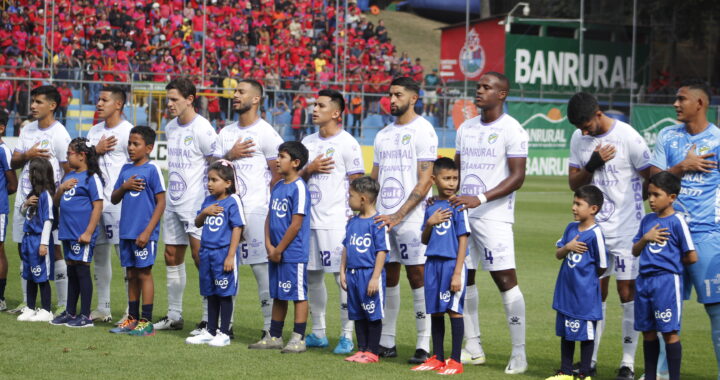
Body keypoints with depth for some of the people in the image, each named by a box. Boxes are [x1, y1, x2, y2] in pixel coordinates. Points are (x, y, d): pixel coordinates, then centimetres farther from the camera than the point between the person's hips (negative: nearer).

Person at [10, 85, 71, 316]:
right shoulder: (27, 130, 12)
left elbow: (69, 171, -9)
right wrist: (28, 155, -11)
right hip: (24, 199, 7)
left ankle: (64, 304, -2)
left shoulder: (59, 134, -9)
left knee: (54, 251, -6)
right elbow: (13, 163, 10)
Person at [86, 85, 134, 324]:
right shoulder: (95, 131, 16)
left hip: (118, 203, -8)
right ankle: (102, 309, 18)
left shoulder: (127, 132, -7)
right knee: (99, 253, 10)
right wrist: (97, 150, -2)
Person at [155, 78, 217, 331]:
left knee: (201, 256, -9)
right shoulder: (171, 128, 12)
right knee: (172, 256, 11)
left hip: (196, 204, -9)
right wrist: (170, 192, 18)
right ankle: (174, 316, 19)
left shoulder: (201, 129, -12)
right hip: (173, 203, 9)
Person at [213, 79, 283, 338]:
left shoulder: (266, 133, -5)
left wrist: (265, 203, -7)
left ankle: (271, 329, -6)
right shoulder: (226, 132, 16)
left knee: (262, 267, -8)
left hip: (256, 210, -7)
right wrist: (230, 156, -6)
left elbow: (278, 174, -5)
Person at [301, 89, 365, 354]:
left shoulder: (347, 144, -5)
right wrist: (310, 168, -4)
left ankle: (347, 336, -3)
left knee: (343, 276, -7)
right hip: (309, 219, 7)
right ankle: (318, 333, 19)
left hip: (337, 221, -7)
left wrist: (352, 216, -13)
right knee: (312, 275, 10)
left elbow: (357, 183, -6)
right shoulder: (308, 142, 15)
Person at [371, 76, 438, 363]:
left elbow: (425, 181, -12)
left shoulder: (422, 131, -6)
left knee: (417, 277, -5)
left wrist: (398, 216, -18)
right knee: (388, 277, 8)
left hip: (411, 219, -6)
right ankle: (387, 342, 14)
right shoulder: (383, 135, 16)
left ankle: (424, 345, -2)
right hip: (383, 218, 7)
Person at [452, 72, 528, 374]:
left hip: (494, 216, -7)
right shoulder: (466, 128, 15)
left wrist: (481, 199, -20)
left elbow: (517, 177, -12)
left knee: (505, 278, -9)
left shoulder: (511, 130, -6)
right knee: (463, 277, 7)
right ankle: (473, 348, 16)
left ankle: (519, 353, -6)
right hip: (462, 212, 7)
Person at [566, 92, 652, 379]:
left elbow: (652, 179, -7)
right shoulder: (578, 139, 4)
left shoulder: (628, 137, -13)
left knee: (628, 294, -1)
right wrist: (593, 165, -12)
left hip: (627, 229, -5)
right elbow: (574, 183, 5)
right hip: (594, 228, 5)